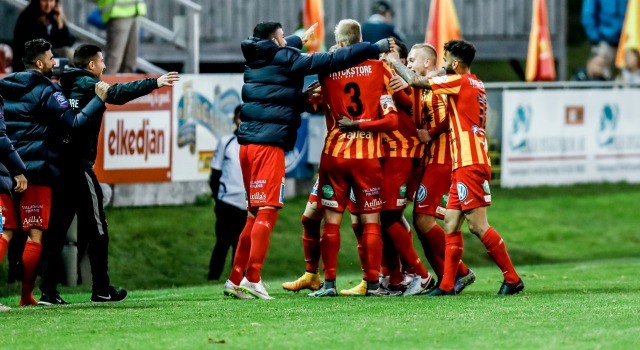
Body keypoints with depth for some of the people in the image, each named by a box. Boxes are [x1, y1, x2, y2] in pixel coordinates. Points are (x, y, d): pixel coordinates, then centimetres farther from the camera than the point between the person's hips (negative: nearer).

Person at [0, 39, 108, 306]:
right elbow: (74, 123, -14)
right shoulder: (45, 91, -7)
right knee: (35, 235, 1)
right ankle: (26, 297, 1)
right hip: (36, 171, -6)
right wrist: (99, 99, -8)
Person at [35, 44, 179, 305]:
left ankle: (47, 290, 1)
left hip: (60, 165, 7)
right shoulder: (88, 85, -6)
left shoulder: (64, 87, 16)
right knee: (96, 227, 2)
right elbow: (118, 94, -19)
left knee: (57, 228, 6)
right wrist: (155, 83, -20)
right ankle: (101, 290, 4)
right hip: (80, 165, -7)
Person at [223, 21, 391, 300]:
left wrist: (299, 40, 60)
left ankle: (235, 280, 14)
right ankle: (252, 279, -16)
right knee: (267, 212, -9)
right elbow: (332, 61, -6)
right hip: (269, 143, -8)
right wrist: (375, 48, 0)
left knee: (256, 213, 14)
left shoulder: (254, 59, 16)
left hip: (247, 142, 8)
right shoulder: (286, 60, -4)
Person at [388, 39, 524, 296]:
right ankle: (447, 285, 6)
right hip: (464, 165, 10)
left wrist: (395, 61, 8)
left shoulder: (459, 82, -9)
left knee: (477, 225, -9)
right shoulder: (476, 85, 17)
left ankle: (512, 279, -7)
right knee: (451, 224, 7)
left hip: (469, 165, -10)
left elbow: (413, 80, -7)